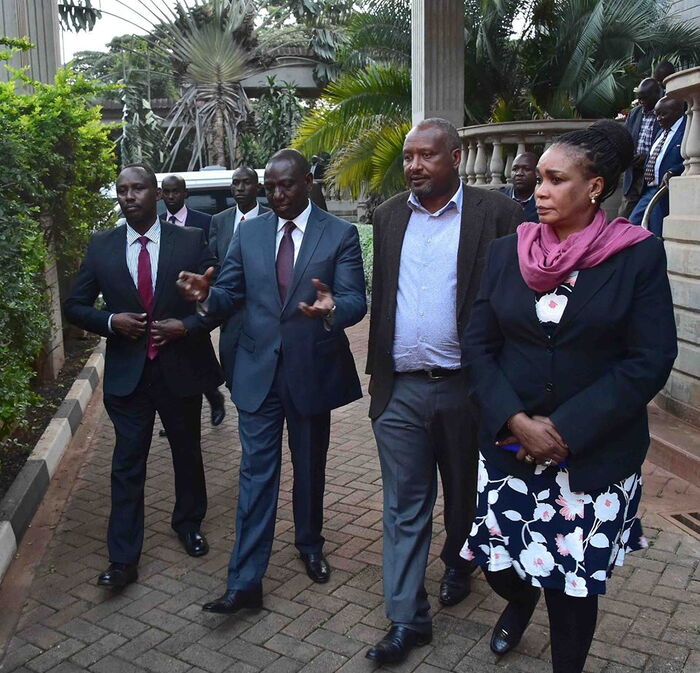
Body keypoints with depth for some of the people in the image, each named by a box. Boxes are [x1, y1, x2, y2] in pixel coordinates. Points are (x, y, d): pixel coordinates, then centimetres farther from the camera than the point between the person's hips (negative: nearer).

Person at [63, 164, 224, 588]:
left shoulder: (191, 241, -4)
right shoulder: (101, 247, 1)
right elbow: (75, 306, 6)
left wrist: (186, 326, -17)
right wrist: (111, 321, -12)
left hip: (181, 366, 0)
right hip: (127, 371, 0)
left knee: (187, 453, 17)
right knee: (128, 464, 3)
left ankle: (189, 523, 41)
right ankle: (123, 559, 13)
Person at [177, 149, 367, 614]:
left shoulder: (340, 234, -5)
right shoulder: (248, 232, 4)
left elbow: (356, 301, -13)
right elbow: (230, 294, 4)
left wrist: (331, 309, -37)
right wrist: (207, 295, -19)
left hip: (313, 370, -1)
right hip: (258, 370, 1)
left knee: (310, 467, 17)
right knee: (257, 472, 2)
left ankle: (310, 545, 42)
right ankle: (245, 581, 9)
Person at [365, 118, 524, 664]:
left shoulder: (497, 214, -5)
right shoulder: (388, 216, 7)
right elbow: (381, 295, 12)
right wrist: (377, 373, 11)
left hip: (464, 388, -2)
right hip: (400, 390, 3)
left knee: (463, 493, 19)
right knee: (404, 508, 7)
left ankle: (459, 564, 47)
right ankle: (408, 619, 18)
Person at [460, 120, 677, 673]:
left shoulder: (639, 256, -7)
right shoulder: (507, 252, 2)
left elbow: (650, 360, -10)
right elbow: (478, 345, 1)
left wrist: (566, 430, -15)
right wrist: (516, 420, -13)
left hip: (594, 456, -2)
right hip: (508, 446, 3)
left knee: (573, 583, 6)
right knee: (498, 561, 10)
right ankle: (520, 601, 48)